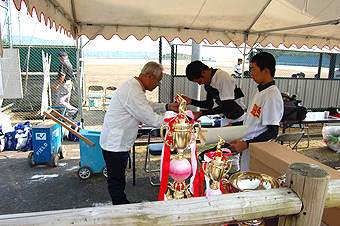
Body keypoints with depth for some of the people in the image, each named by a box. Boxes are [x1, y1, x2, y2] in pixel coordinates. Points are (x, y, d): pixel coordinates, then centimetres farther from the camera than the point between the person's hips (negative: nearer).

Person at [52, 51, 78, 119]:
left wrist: (57, 85, -22)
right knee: (66, 102, 13)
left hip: (64, 84, -10)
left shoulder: (63, 64, -15)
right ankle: (65, 115, 19)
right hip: (69, 83, 10)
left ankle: (73, 111, -11)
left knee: (60, 101, -9)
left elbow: (63, 76, -22)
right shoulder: (69, 63, 15)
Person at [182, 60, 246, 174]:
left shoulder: (223, 78, -24)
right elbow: (210, 104, 11)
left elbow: (227, 106, -25)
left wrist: (202, 113, -25)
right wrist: (191, 101, -2)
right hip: (225, 119, 9)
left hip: (236, 120, -9)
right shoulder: (208, 81, 4)